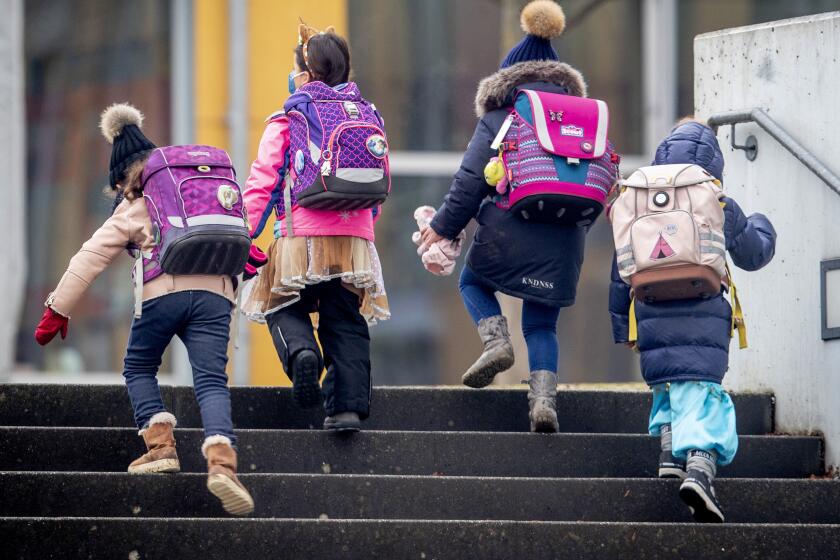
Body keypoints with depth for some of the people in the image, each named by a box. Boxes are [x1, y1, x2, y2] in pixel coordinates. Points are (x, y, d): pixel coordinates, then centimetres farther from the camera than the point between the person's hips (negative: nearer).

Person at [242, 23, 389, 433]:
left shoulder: (287, 121, 0)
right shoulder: (367, 116, 13)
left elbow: (262, 182, -5)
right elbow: (379, 184, 17)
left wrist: (244, 234, -3)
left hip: (301, 236, -3)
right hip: (355, 240, 3)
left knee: (286, 309, 13)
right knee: (346, 323, 9)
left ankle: (301, 353, -19)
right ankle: (349, 406, -1)